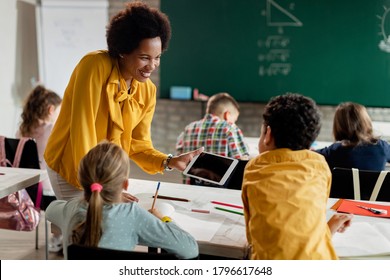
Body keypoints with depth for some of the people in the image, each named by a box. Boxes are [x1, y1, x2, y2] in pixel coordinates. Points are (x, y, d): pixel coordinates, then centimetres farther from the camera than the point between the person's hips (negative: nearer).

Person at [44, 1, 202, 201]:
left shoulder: (148, 91, -5)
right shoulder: (96, 66, -23)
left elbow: (137, 145, -2)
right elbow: (82, 128, -26)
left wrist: (169, 162, -20)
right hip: (71, 168, -6)